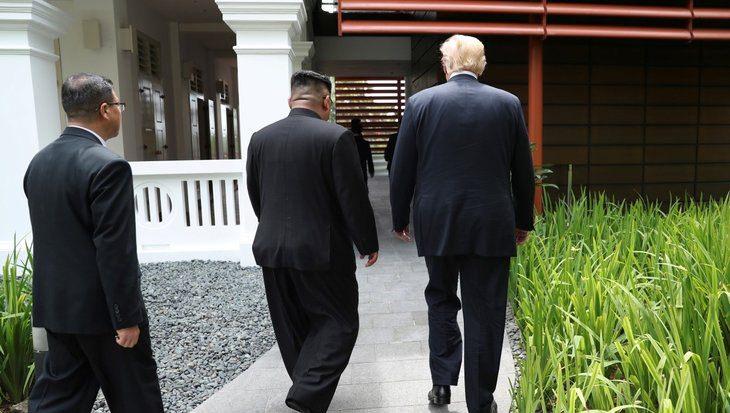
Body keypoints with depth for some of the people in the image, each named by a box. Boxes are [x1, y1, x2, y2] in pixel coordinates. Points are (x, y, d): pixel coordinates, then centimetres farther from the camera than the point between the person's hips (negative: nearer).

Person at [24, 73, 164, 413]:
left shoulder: (39, 161, 6)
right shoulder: (108, 166, -21)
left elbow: (49, 236, 12)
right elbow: (115, 252, -22)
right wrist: (126, 318, -16)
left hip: (54, 305, 8)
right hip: (100, 308, -7)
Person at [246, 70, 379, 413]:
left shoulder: (260, 138, 4)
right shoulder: (336, 137, -12)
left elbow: (255, 196, 12)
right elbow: (353, 199, -12)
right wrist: (368, 244, 1)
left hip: (271, 249, 6)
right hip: (322, 250, -5)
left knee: (292, 327, 18)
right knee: (338, 322, 9)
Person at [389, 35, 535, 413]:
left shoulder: (420, 102, -2)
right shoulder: (508, 103, 1)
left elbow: (402, 170, 0)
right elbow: (523, 172, 6)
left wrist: (399, 219, 12)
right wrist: (523, 221, 18)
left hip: (436, 223, 0)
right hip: (490, 225, 0)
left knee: (440, 298, 21)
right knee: (484, 313, 9)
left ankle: (442, 383, 22)